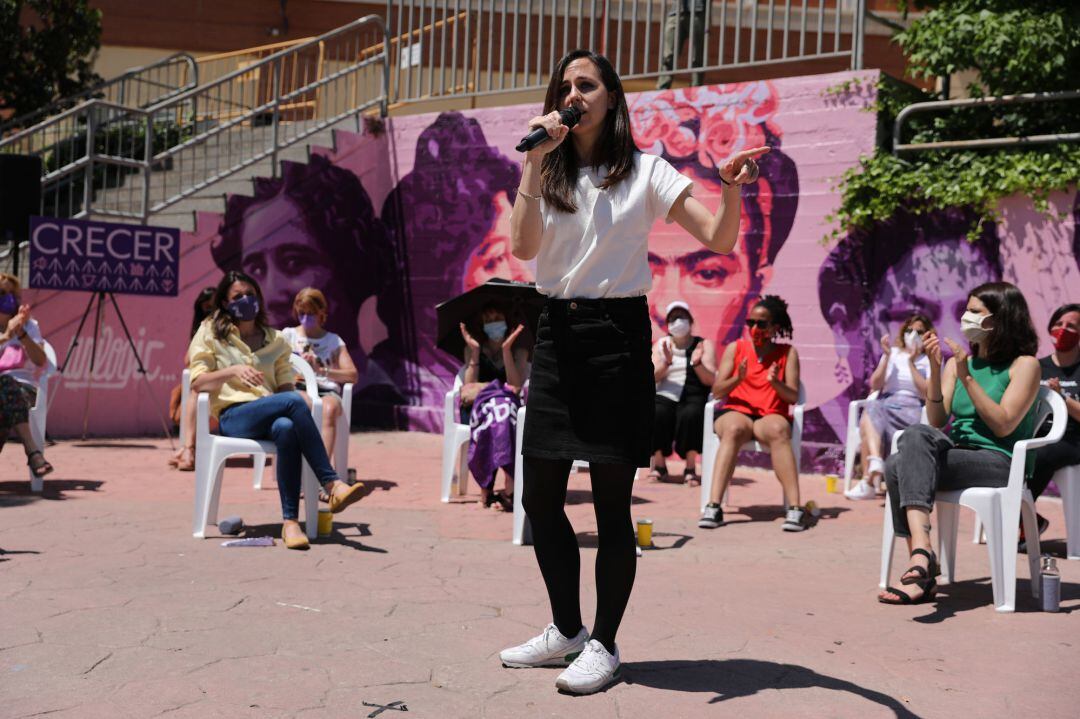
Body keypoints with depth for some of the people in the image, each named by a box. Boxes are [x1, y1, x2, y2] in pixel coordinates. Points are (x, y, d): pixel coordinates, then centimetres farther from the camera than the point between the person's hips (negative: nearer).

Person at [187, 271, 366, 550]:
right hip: (233, 415, -3)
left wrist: (290, 395, -10)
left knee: (286, 428, -39)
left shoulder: (275, 339, 23)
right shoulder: (212, 333, 15)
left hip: (270, 415, 3)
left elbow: (285, 384, 14)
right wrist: (233, 371, -14)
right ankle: (332, 485, -38)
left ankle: (290, 521, -42)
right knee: (294, 401, -34)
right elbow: (197, 381, 3)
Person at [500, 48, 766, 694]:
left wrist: (733, 190, -25)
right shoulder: (549, 174, 10)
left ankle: (603, 644, 15)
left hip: (618, 333, -4)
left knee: (611, 502, -1)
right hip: (557, 332, 5)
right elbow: (523, 247, -9)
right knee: (540, 498, 8)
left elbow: (718, 240, -6)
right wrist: (536, 160, -13)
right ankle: (567, 629, 26)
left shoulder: (644, 171, 1)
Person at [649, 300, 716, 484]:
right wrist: (666, 362, -14)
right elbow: (653, 377, 4)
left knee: (691, 414, -35)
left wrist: (697, 363, -17)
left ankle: (690, 467, -25)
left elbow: (711, 381, 1)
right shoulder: (661, 344, 17)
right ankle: (659, 465, -16)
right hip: (665, 396, 1)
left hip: (693, 398, -1)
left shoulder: (704, 345, 11)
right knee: (655, 413, -32)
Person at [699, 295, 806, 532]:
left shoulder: (787, 353, 13)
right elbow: (717, 391, 5)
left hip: (771, 415, 0)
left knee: (779, 430, -37)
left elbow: (793, 396, 3)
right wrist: (737, 378, -14)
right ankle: (713, 506, -44)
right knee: (734, 429, -37)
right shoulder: (735, 348, 14)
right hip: (735, 411, 0)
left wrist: (776, 383, -17)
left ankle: (794, 508, -41)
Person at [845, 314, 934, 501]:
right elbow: (875, 385, 7)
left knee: (870, 416, -33)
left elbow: (927, 395, -5)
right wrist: (887, 357, -3)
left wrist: (911, 363, -8)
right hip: (885, 403, 3)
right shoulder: (893, 353, 19)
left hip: (912, 410, -3)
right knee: (872, 407, -34)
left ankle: (868, 480, -35)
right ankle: (875, 462, -53)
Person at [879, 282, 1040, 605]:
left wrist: (967, 378, -13)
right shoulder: (960, 360, 17)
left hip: (999, 462, -5)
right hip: (955, 452, 5)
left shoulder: (1024, 365, 3)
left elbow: (1003, 426, -9)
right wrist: (935, 369, -3)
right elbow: (937, 421, 8)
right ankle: (923, 565, -33)